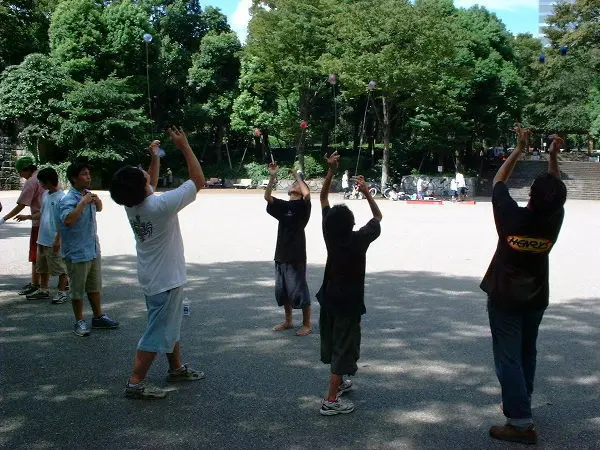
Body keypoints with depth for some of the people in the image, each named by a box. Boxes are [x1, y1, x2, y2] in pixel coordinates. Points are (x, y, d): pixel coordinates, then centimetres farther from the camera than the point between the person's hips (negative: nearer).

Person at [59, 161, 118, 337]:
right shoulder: (68, 199, -19)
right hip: (77, 253, -8)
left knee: (95, 286, 18)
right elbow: (68, 220, -37)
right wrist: (83, 202, -32)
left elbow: (99, 209, 25)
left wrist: (96, 200, 2)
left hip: (93, 249, 8)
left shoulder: (87, 193, 5)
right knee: (78, 289, 5)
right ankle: (79, 322, 17)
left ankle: (98, 317, 31)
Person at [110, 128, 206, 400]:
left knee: (170, 325, 23)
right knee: (157, 333, 0)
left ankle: (176, 368, 38)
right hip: (165, 280, -9)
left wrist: (155, 158, 19)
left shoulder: (132, 204, -5)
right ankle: (135, 384, 5)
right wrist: (184, 146, -16)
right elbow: (199, 181, -20)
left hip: (153, 278, 9)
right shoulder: (161, 206, -27)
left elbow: (149, 188, 20)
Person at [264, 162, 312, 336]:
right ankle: (288, 321, 29)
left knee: (299, 291, -2)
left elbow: (307, 194, -25)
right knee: (282, 290, 15)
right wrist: (272, 177, -11)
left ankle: (307, 324, 9)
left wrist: (297, 176, -12)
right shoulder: (282, 206, 12)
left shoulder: (303, 205, -4)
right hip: (281, 254, 7)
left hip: (296, 255, -7)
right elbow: (267, 196, -2)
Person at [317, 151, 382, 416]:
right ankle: (331, 400, -3)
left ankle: (339, 382, 39)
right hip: (349, 304, -6)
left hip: (329, 299, 6)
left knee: (332, 343, 20)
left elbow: (323, 198, -1)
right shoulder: (360, 239, -21)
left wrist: (331, 170, -8)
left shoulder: (329, 234, -10)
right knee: (343, 348, -1)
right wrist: (366, 193, -9)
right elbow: (378, 216, -3)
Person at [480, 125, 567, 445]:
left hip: (504, 298, -4)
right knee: (527, 354, 20)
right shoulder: (555, 220, -13)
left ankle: (521, 422, -5)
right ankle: (519, 404, 35)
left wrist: (519, 149, -1)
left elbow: (498, 181, -5)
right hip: (536, 299, 4)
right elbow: (556, 191, 7)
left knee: (508, 358, -2)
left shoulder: (511, 216, -21)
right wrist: (553, 155, 1)